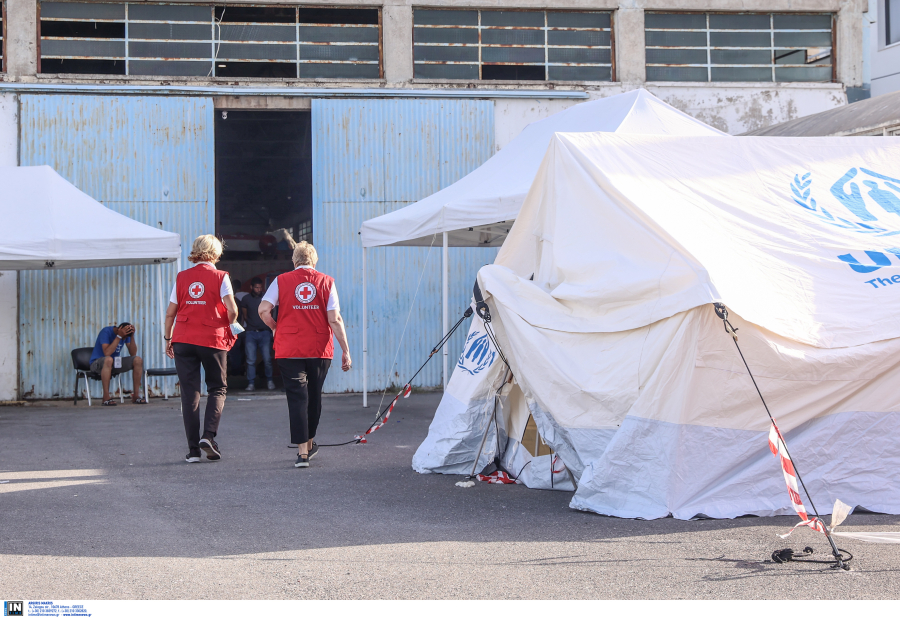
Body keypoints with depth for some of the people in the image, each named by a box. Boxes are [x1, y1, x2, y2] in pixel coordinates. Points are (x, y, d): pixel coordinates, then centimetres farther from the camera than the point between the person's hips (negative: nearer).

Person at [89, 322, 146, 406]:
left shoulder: (126, 334, -1)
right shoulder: (106, 332, -20)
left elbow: (133, 353, -7)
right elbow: (107, 353, -32)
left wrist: (132, 336, -17)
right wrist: (119, 336, -33)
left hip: (114, 364, 6)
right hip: (97, 363, -6)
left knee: (138, 360, -13)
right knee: (108, 359, -42)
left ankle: (136, 395, -10)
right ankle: (106, 398, -39)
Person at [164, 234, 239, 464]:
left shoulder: (182, 277, 5)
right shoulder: (220, 277, -3)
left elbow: (170, 312, 5)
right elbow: (232, 310, -12)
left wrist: (168, 338, 16)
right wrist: (228, 328, 8)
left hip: (183, 340, 2)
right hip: (213, 340, -2)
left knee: (190, 393, 5)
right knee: (217, 388, 12)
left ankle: (193, 449, 2)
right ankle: (209, 435, -8)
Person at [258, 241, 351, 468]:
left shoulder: (281, 281, 1)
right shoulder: (326, 282, 1)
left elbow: (263, 310, -8)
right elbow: (335, 319, -4)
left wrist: (275, 328, 12)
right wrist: (345, 350, -1)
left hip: (289, 349, -1)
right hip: (320, 349, 1)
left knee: (297, 397, -1)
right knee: (314, 396, 17)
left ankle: (302, 451, -9)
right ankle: (309, 443, 34)